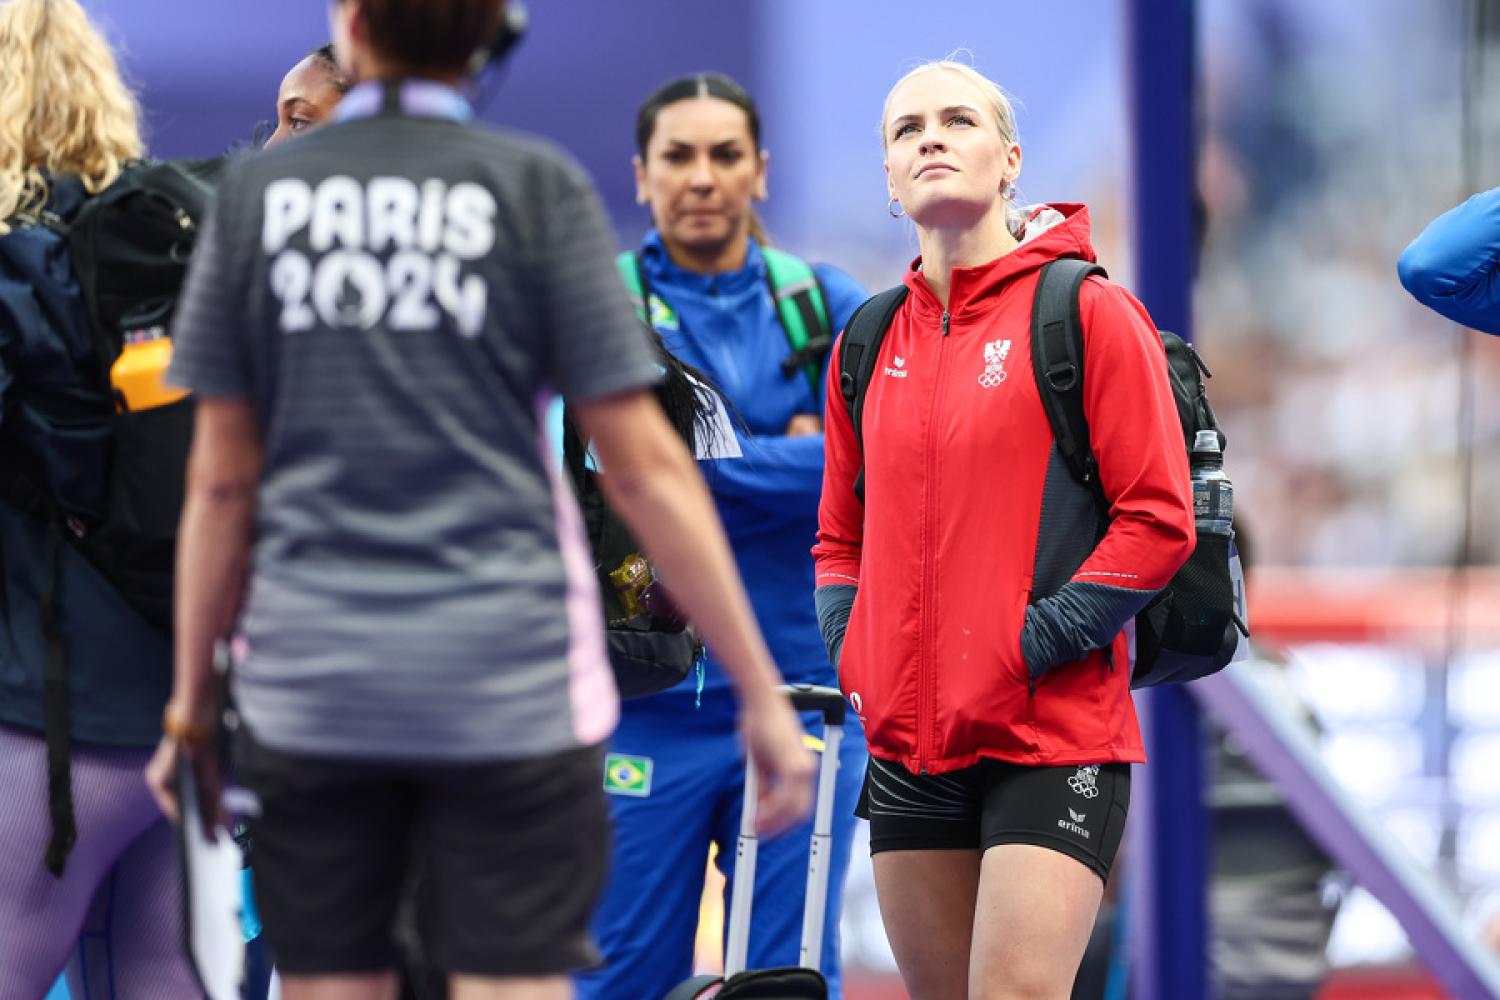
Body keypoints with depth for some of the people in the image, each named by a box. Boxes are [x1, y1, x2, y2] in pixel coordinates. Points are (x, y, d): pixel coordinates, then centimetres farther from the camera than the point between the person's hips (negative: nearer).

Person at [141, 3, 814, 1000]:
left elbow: (221, 480, 6)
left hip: (308, 691, 2)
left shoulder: (256, 193, 5)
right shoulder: (539, 189, -2)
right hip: (507, 686, -2)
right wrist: (763, 692, 1)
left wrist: (192, 698, 14)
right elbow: (644, 467, -4)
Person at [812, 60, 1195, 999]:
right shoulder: (871, 342, 13)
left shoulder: (1087, 314, -4)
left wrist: (1036, 643, -14)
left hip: (1055, 737, -6)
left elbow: (1159, 518, -9)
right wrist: (853, 652, 6)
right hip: (908, 741, 6)